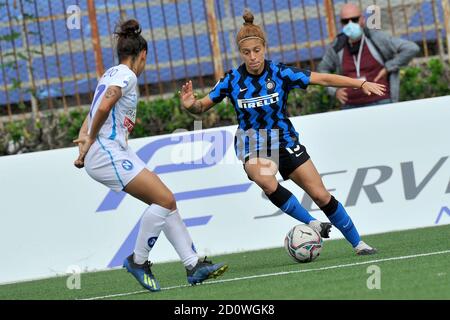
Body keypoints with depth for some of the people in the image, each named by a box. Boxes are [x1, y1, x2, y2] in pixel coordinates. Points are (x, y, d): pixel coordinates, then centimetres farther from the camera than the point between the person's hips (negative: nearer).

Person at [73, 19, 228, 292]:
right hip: (108, 153, -10)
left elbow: (94, 113, 17)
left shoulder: (112, 74, 21)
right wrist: (91, 139, -8)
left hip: (119, 152, 10)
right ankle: (138, 261, -4)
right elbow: (104, 107, -22)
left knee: (166, 202, 5)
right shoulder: (126, 75, -8)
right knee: (165, 199, -16)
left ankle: (193, 265, 2)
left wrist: (86, 140, 1)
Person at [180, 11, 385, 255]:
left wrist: (362, 84, -14)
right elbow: (202, 107, -5)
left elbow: (322, 79, -10)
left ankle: (358, 243, 14)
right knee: (267, 183, -35)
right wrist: (190, 104, -28)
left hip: (284, 142, 1)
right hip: (253, 147, -1)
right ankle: (312, 224, -22)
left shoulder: (280, 74, -12)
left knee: (321, 196, -2)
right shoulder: (232, 81, -11)